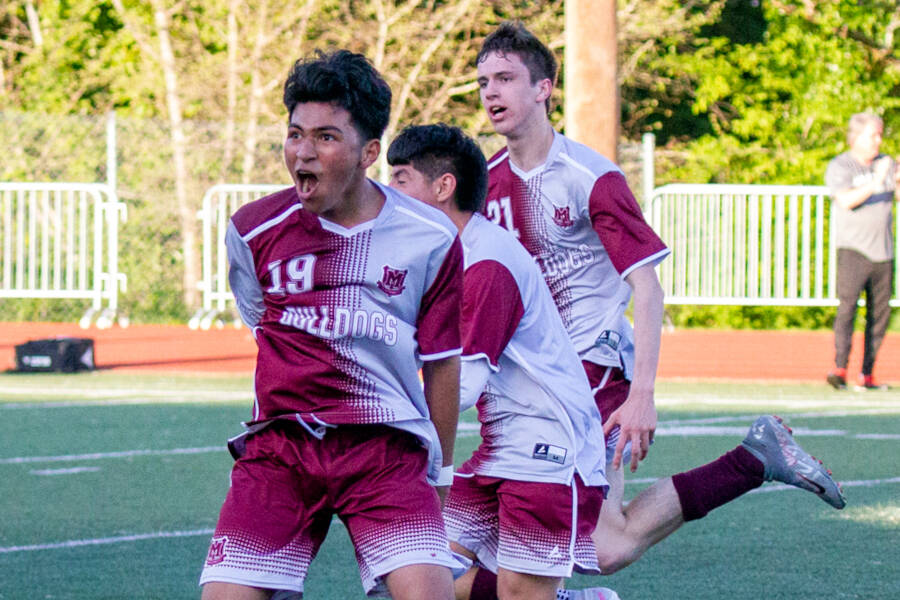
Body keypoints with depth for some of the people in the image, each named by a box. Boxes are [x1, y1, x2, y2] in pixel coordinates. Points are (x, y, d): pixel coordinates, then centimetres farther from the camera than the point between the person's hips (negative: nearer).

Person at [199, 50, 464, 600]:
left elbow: (441, 363, 9)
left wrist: (440, 474, 15)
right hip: (279, 448, 1)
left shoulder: (431, 239, -1)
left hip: (389, 450, -1)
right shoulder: (253, 232, 1)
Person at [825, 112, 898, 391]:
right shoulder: (840, 167, -2)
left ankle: (867, 375, 9)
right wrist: (876, 182, -26)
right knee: (848, 305, -18)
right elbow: (846, 200, -18)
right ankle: (840, 368, -26)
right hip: (853, 247, -5)